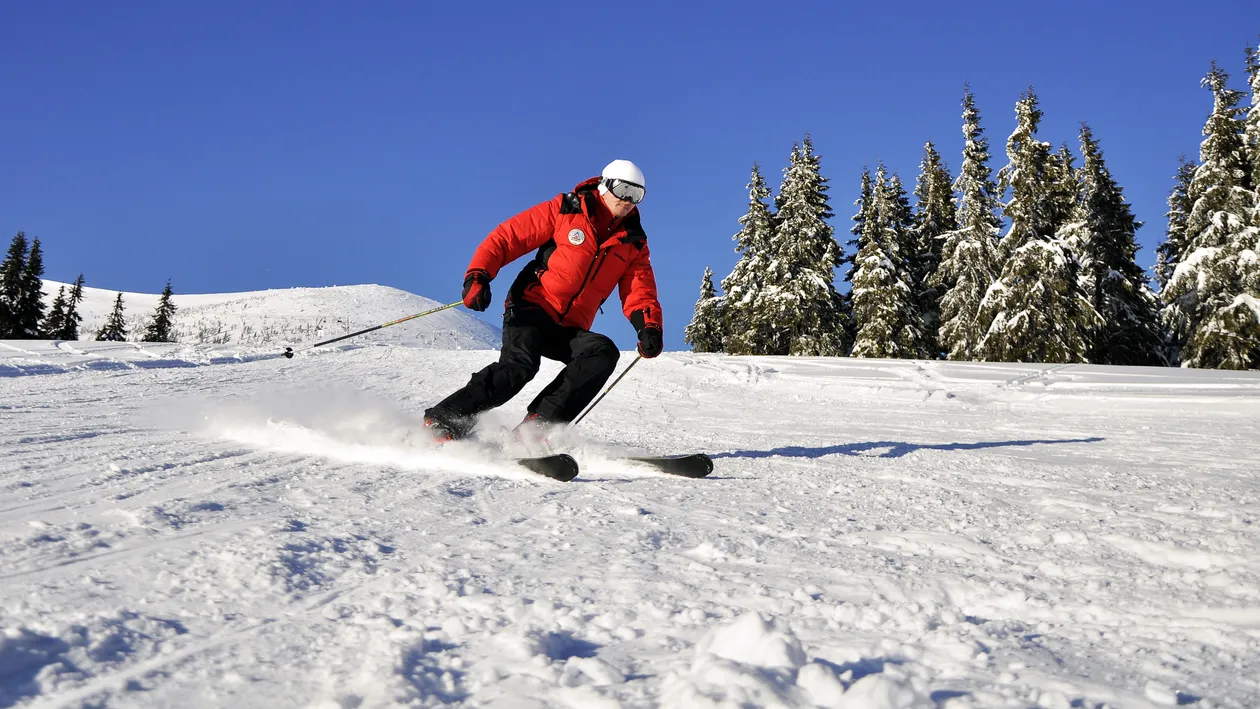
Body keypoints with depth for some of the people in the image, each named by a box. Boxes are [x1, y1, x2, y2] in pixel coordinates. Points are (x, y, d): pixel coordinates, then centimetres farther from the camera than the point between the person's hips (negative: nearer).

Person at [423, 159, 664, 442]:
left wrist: (649, 328, -18)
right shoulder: (565, 210, 2)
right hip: (532, 309, -4)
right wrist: (478, 275, -17)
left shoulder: (634, 243, 12)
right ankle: (441, 420, -18)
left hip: (570, 330, 4)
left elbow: (639, 292, 4)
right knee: (520, 365, -30)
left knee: (604, 352, -25)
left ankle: (536, 426, -28)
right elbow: (507, 236, -2)